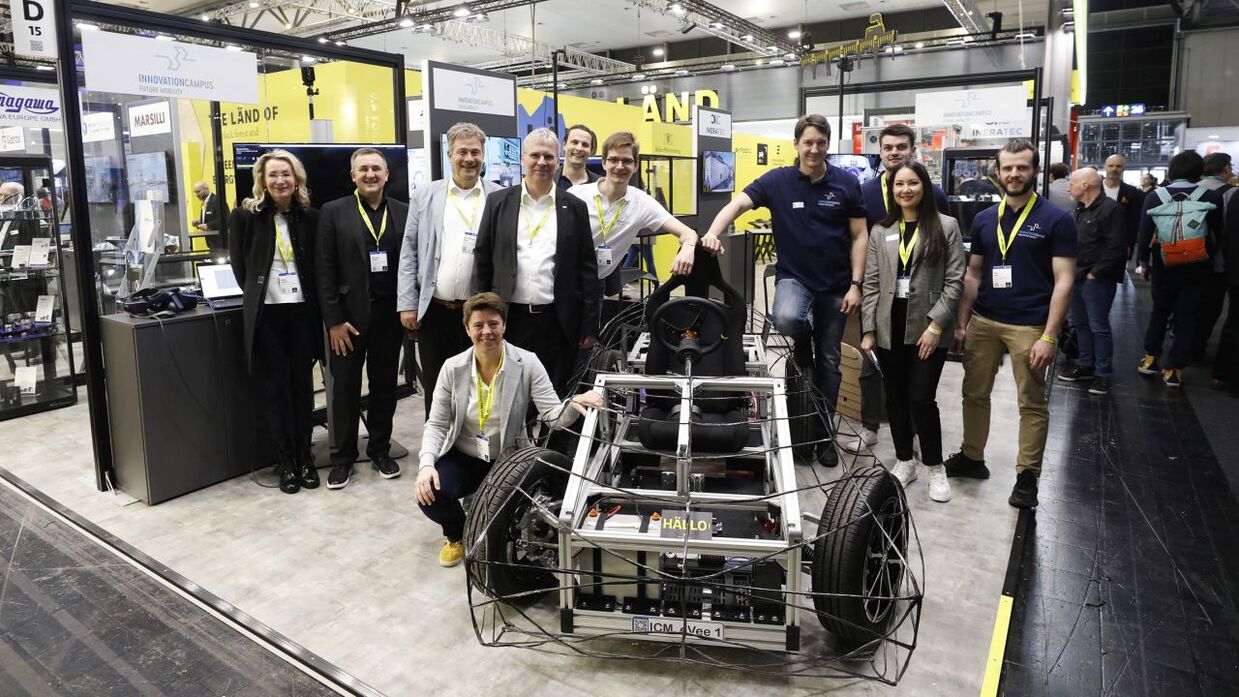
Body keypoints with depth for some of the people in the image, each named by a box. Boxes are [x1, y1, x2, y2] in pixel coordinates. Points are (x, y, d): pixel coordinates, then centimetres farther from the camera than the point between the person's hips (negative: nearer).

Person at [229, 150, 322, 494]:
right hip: (265, 312, -1)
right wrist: (256, 294, 10)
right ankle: (286, 460, 13)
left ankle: (305, 456, 18)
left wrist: (313, 300, 6)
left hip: (302, 309, 2)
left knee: (302, 383, 8)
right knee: (275, 386, 4)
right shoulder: (246, 215, -3)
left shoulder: (309, 216, 3)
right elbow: (239, 263, 7)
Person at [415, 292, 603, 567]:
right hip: (462, 459, 1)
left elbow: (552, 415, -18)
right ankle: (455, 534, 13)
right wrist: (426, 463, -22)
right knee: (429, 496, -25)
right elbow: (436, 424, -5)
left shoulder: (527, 363, -12)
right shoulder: (453, 368, -7)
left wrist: (574, 404, -42)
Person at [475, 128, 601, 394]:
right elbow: (483, 261, 7)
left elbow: (587, 269, 4)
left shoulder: (574, 208, 5)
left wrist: (589, 327, 0)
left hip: (557, 322, 0)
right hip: (509, 319, 0)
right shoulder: (498, 202, 5)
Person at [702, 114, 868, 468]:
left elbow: (860, 235, 0)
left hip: (835, 283, 1)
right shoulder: (777, 180, -6)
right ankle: (803, 350, 4)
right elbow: (737, 204, -16)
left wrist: (855, 285, -7)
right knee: (786, 319, -35)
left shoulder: (846, 183, -3)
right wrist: (712, 232, -35)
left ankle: (824, 432, 25)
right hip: (793, 276, -1)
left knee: (829, 362, 8)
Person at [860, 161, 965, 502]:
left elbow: (955, 282, -4)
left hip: (927, 328, -3)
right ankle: (905, 461, 27)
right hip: (889, 328, 3)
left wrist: (936, 325, -12)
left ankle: (935, 467, 14)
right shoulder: (880, 231, 9)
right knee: (896, 399, 10)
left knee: (921, 399, -5)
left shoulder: (946, 226, 0)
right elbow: (871, 284, 7)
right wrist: (868, 329, 1)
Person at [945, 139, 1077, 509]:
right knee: (975, 394, 12)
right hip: (983, 321, 5)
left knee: (1032, 404, 6)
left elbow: (1063, 281, -8)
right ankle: (972, 457, 28)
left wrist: (1049, 337, -15)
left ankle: (1027, 475, 17)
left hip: (1029, 326, -4)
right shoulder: (984, 219, 8)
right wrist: (961, 322, 6)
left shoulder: (1056, 220, -5)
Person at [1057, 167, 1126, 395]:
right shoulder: (1081, 210, 15)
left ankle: (1103, 373, 5)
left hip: (1097, 280, -9)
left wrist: (1095, 273, -18)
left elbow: (1116, 247, -20)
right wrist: (1073, 270, 10)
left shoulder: (1110, 209, -14)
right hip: (1078, 277, 9)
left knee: (1098, 327, -4)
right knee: (1080, 324, 16)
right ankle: (1085, 366, 28)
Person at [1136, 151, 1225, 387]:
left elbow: (1145, 233, -4)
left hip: (1164, 264, 1)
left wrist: (1144, 262, 6)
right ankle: (1173, 370, 6)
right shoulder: (1212, 197, -7)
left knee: (1160, 310, 19)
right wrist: (1209, 259, 14)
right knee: (1188, 317, 5)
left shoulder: (1155, 196, -6)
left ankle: (1151, 358, 21)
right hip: (1197, 267, -1)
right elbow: (1217, 233, 0)